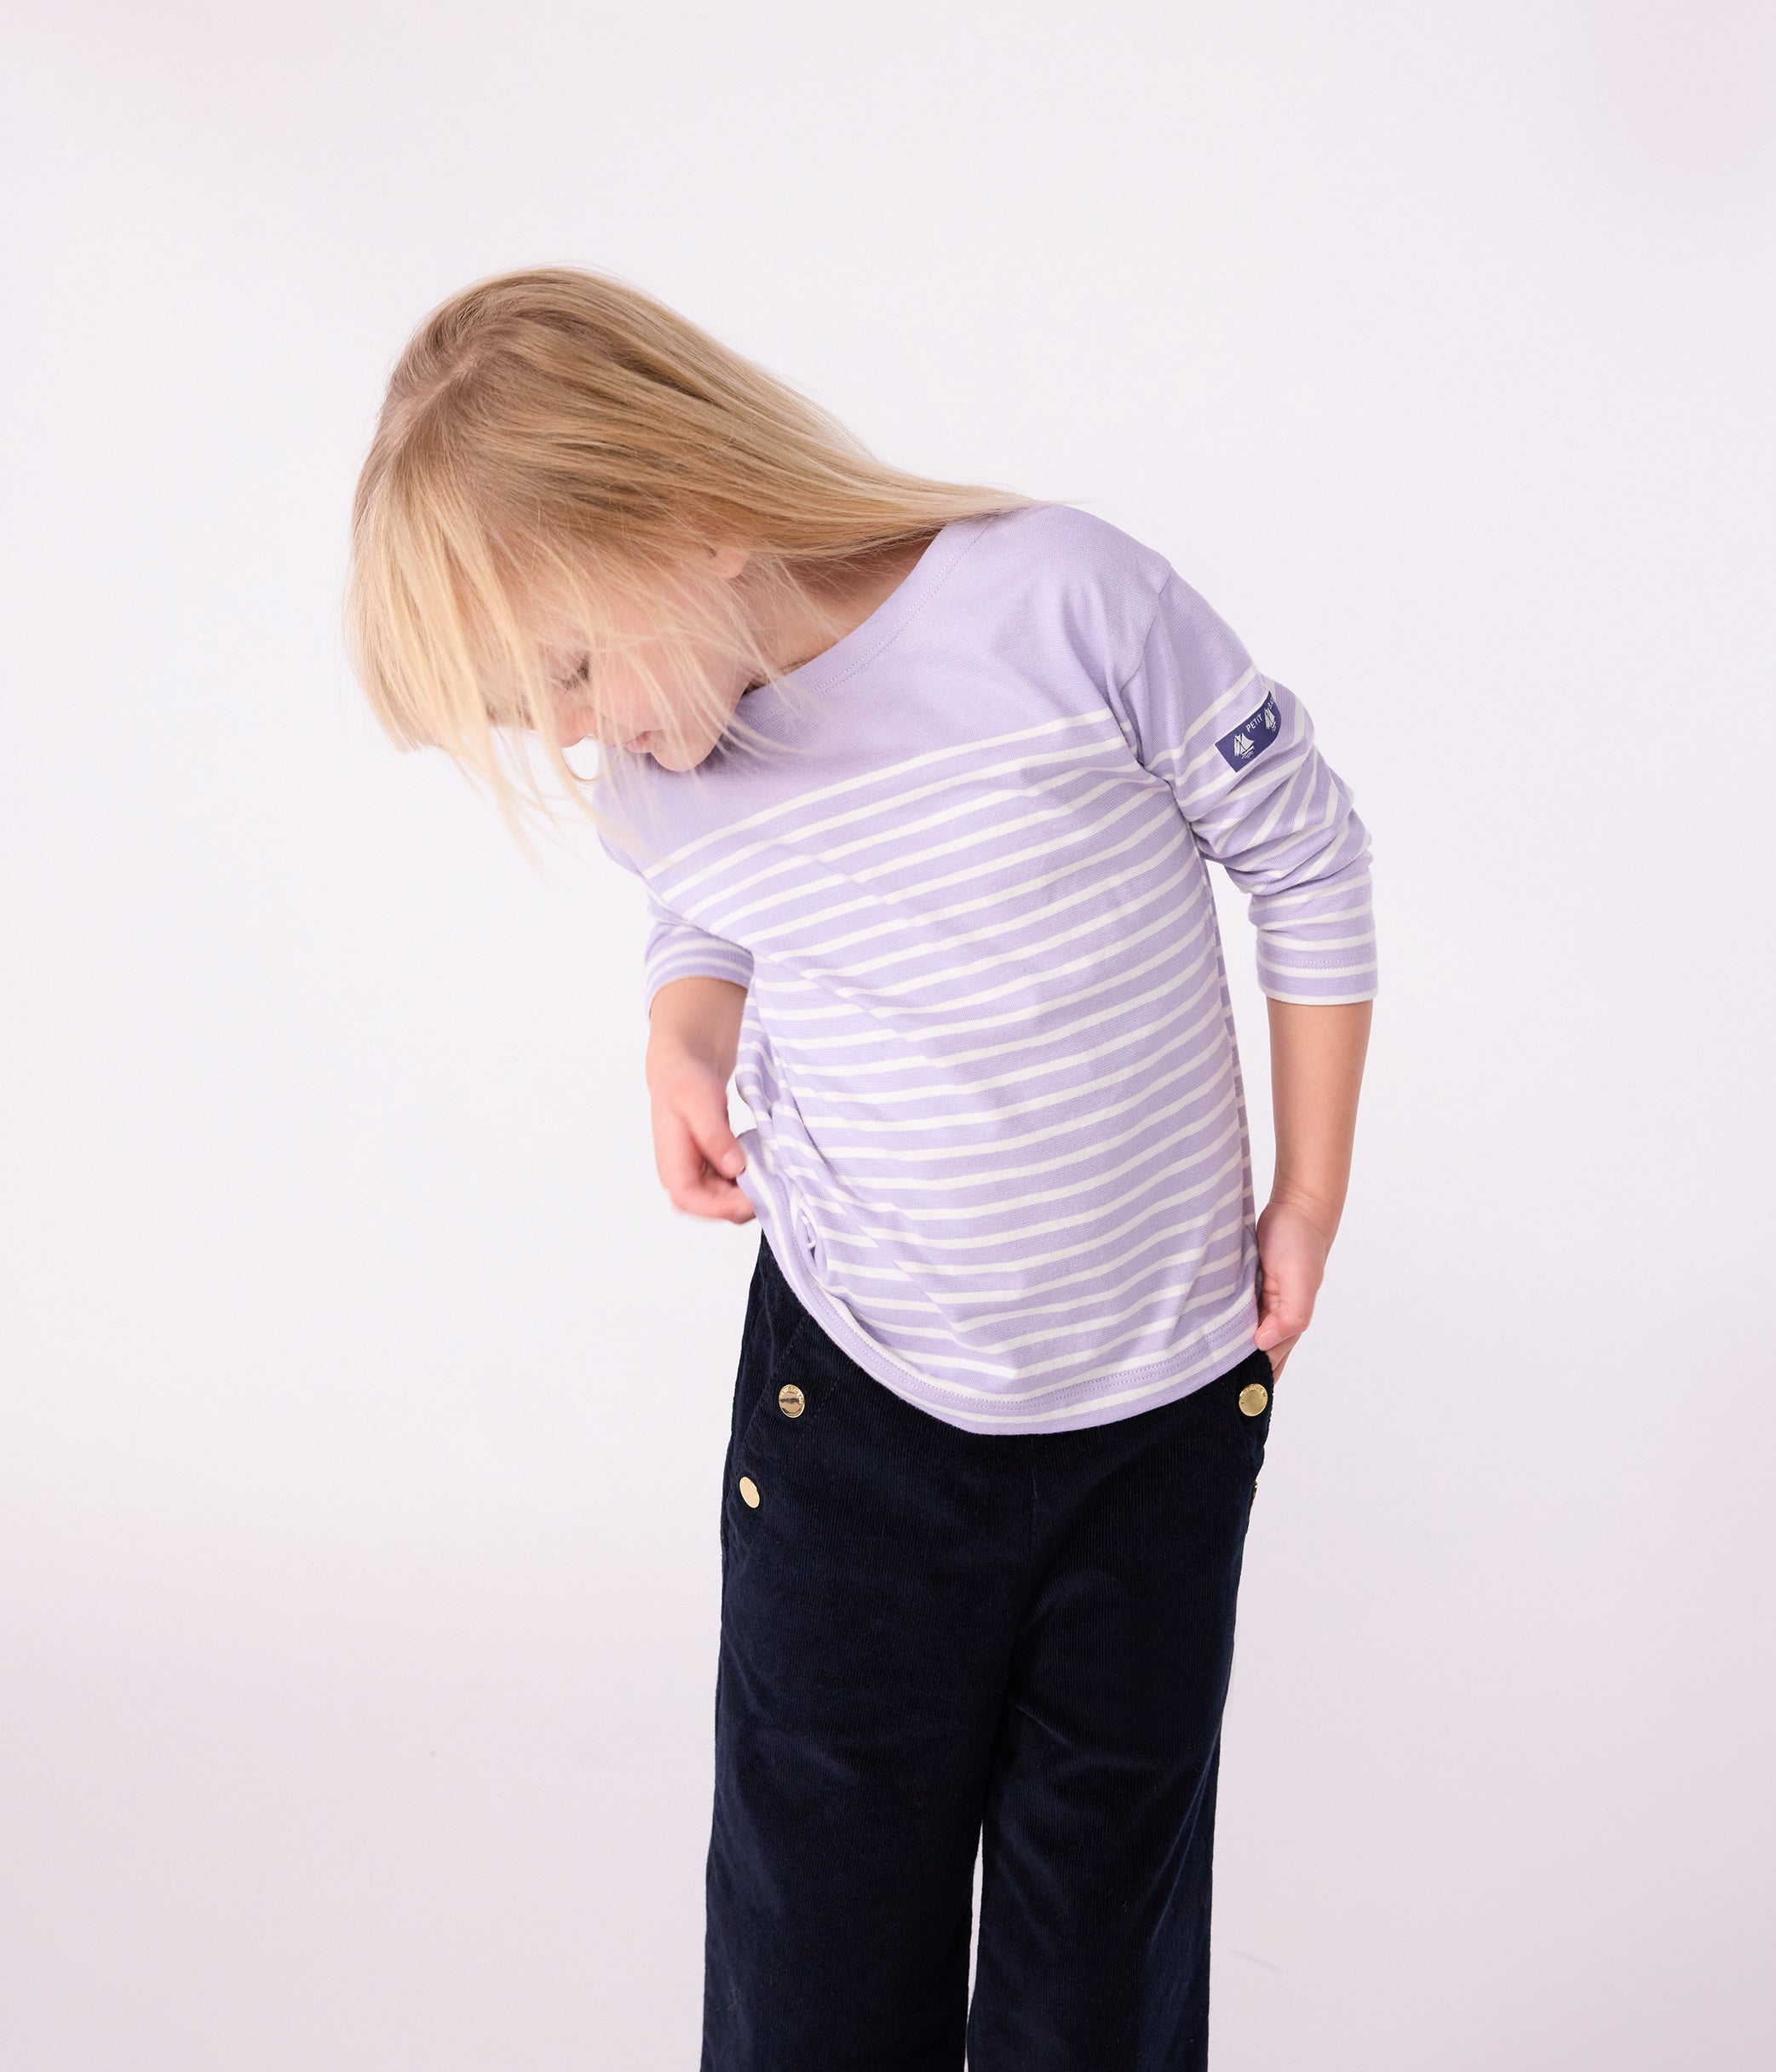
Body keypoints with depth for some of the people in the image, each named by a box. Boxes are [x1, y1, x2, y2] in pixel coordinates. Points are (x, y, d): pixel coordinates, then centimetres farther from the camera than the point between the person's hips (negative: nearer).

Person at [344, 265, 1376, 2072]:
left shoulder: (1067, 601, -18)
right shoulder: (659, 785, -5)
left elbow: (1308, 861, -6)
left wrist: (1310, 1195, -2)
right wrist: (682, 1041, -5)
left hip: (1172, 1395, -2)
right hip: (855, 1401, 2)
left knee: (1113, 1880, 16)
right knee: (820, 1918, 10)